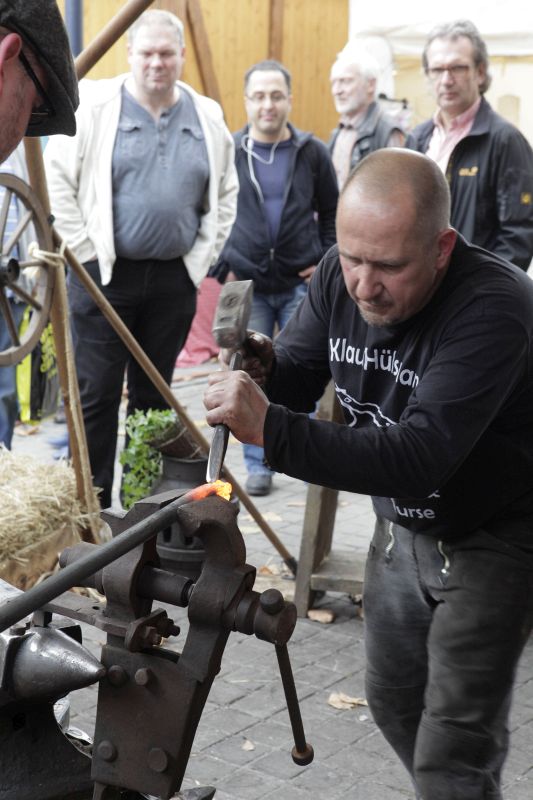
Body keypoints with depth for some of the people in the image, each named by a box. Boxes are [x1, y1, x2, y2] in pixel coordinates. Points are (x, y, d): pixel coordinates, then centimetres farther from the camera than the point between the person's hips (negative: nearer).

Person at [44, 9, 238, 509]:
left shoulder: (207, 118, 9)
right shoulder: (94, 107, -3)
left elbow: (226, 195, 16)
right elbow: (55, 179, -4)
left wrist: (202, 256, 7)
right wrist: (85, 248, -7)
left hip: (175, 279, 4)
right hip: (104, 274, -3)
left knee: (154, 394, 11)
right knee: (97, 393, -1)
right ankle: (90, 506, 6)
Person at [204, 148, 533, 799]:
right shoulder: (340, 276, -11)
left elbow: (419, 458, -40)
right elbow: (297, 379, -1)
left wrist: (268, 429, -48)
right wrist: (263, 372, -26)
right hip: (402, 524, 7)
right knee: (393, 702, 20)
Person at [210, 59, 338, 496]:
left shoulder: (313, 152, 3)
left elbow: (332, 211, 12)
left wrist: (326, 259, 2)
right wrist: (221, 265, 0)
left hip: (301, 283, 0)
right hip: (247, 284, 0)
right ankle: (258, 466, 15)